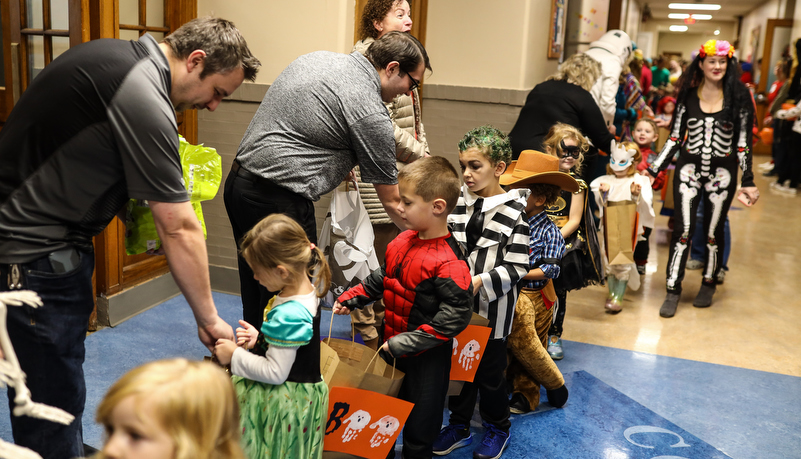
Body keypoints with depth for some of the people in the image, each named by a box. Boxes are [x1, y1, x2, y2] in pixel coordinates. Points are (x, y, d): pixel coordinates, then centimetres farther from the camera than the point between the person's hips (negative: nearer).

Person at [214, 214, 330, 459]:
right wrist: (259, 338, 5)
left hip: (283, 400, -9)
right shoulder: (307, 289, -1)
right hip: (301, 390, 9)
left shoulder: (288, 315, -30)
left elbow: (275, 373, -24)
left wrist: (235, 356, -14)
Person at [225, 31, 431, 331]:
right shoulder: (370, 113, -11)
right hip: (278, 201, -9)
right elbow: (392, 202, -4)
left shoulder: (316, 58, 13)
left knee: (256, 297, 20)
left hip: (238, 181, 10)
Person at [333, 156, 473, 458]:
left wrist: (404, 342, -24)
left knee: (420, 423, 11)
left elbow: (456, 315, -27)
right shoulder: (403, 241, -1)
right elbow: (381, 279, 15)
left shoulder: (449, 263, -26)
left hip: (427, 358, -7)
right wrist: (350, 300, 6)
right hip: (391, 346, 7)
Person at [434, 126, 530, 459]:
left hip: (492, 307, -4)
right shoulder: (459, 200, -1)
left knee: (489, 370, 10)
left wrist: (481, 281, -24)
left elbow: (517, 268, -15)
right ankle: (459, 426, 36)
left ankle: (498, 428, 35)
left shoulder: (514, 210, -13)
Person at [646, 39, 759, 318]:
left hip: (722, 172, 0)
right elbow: (675, 137, 5)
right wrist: (653, 170, 1)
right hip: (689, 168, 0)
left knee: (713, 231, 8)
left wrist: (748, 181, -2)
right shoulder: (688, 94, 2)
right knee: (683, 229, -5)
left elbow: (743, 142, 0)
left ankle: (708, 285, 28)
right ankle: (672, 291, 3)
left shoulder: (739, 96, -1)